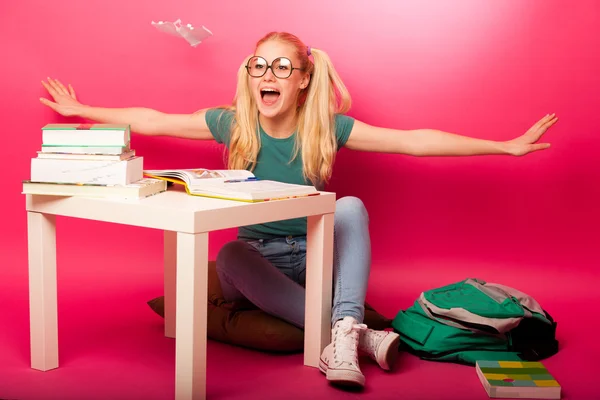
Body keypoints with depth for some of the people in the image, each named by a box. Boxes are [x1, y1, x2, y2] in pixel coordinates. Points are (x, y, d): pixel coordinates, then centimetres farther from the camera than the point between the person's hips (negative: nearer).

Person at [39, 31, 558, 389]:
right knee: (230, 254, -31)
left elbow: (413, 141, -16)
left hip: (314, 256, -1)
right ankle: (352, 333, -35)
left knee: (351, 207, -25)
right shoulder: (232, 124, -7)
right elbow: (152, 121, 2)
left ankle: (343, 330, -37)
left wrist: (505, 146, -19)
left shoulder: (327, 129, -12)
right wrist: (82, 112, 5)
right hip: (257, 261, 1)